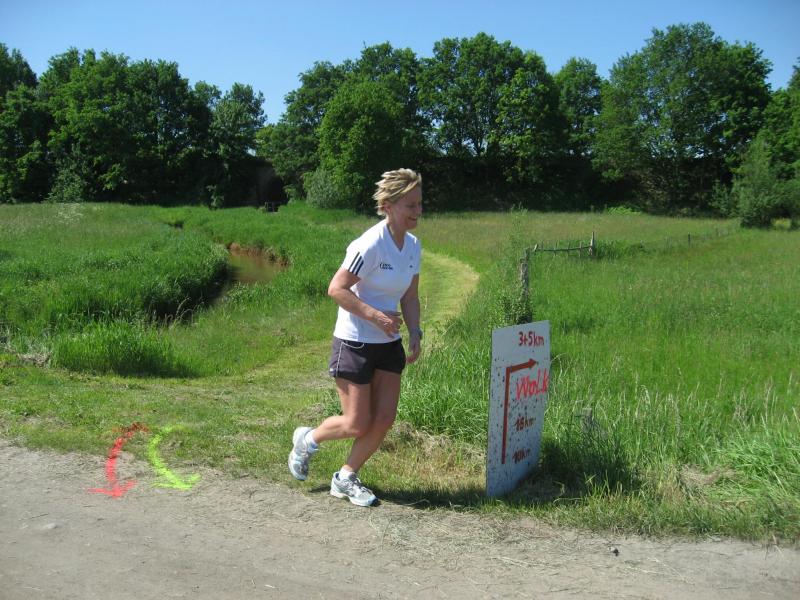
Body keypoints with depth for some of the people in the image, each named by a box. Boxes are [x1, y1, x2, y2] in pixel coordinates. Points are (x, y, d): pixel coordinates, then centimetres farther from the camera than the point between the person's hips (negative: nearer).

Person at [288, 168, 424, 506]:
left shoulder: (413, 246, 5)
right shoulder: (370, 245, -20)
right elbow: (336, 289, -19)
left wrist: (415, 333, 0)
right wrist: (376, 316, -23)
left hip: (389, 344, 7)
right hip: (354, 343, -7)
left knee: (384, 419, 4)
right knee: (357, 425, 0)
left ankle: (345, 479, 24)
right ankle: (307, 440, 30)